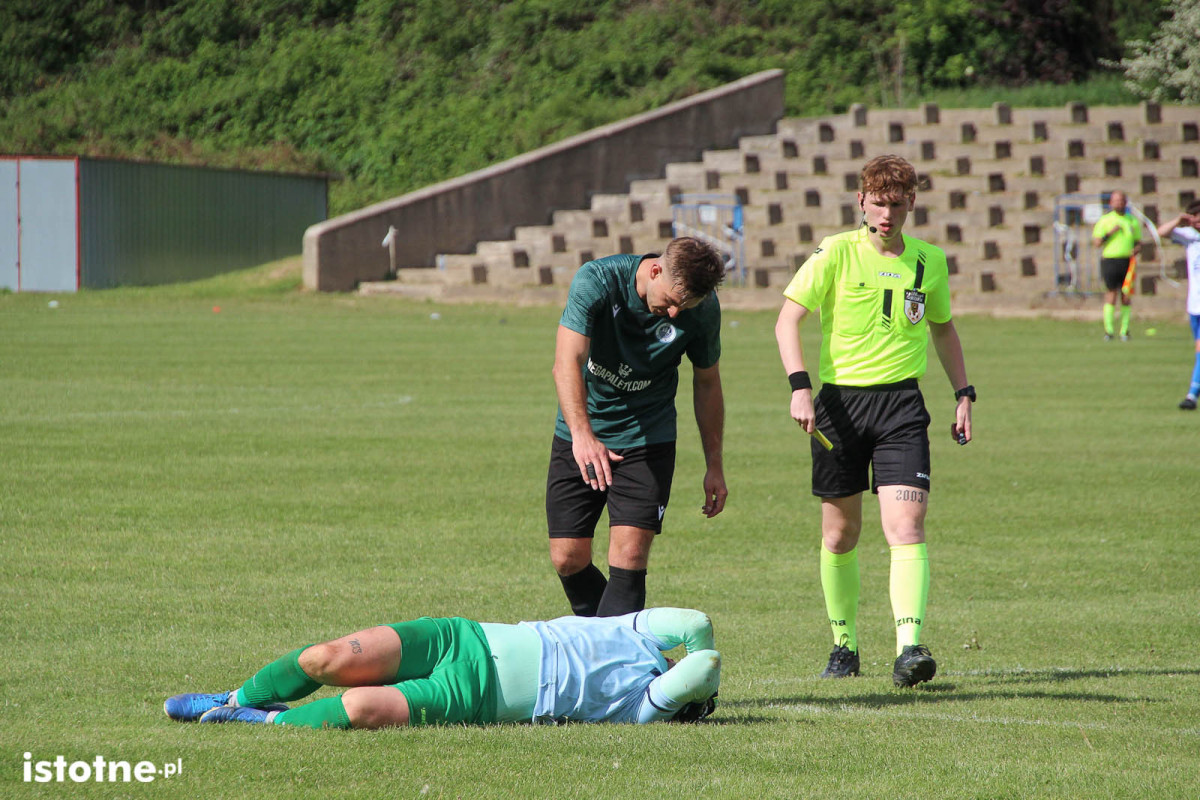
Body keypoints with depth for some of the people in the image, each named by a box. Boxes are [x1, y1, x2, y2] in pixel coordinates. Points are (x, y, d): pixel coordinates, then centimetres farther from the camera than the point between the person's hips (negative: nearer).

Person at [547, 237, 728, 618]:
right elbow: (567, 361, -33)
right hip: (578, 438, 0)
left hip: (647, 439, 0)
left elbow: (707, 383, 3)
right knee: (568, 559, 1)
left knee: (629, 557, -15)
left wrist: (714, 466, 6)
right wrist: (582, 435, -48)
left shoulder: (703, 309, -14)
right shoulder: (597, 280, -22)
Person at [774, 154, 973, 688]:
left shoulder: (929, 262, 8)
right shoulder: (836, 254, -3)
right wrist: (800, 386, -18)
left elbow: (943, 329, 24)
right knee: (840, 534, 8)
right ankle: (844, 644, 25)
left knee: (906, 525, -15)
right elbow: (788, 319, -6)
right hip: (839, 402, -1)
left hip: (901, 403, 1)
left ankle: (909, 647, -22)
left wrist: (964, 394, 17)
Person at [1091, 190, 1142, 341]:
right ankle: (1108, 330, -1)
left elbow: (1138, 242, 16)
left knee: (1126, 297, 0)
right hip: (1110, 260, -3)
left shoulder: (1133, 221, 13)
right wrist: (1110, 233, -13)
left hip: (1127, 261, 3)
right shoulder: (1104, 220, 4)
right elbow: (1096, 242, 0)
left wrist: (1135, 250, -5)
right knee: (1111, 294, -7)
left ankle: (1124, 330, 8)